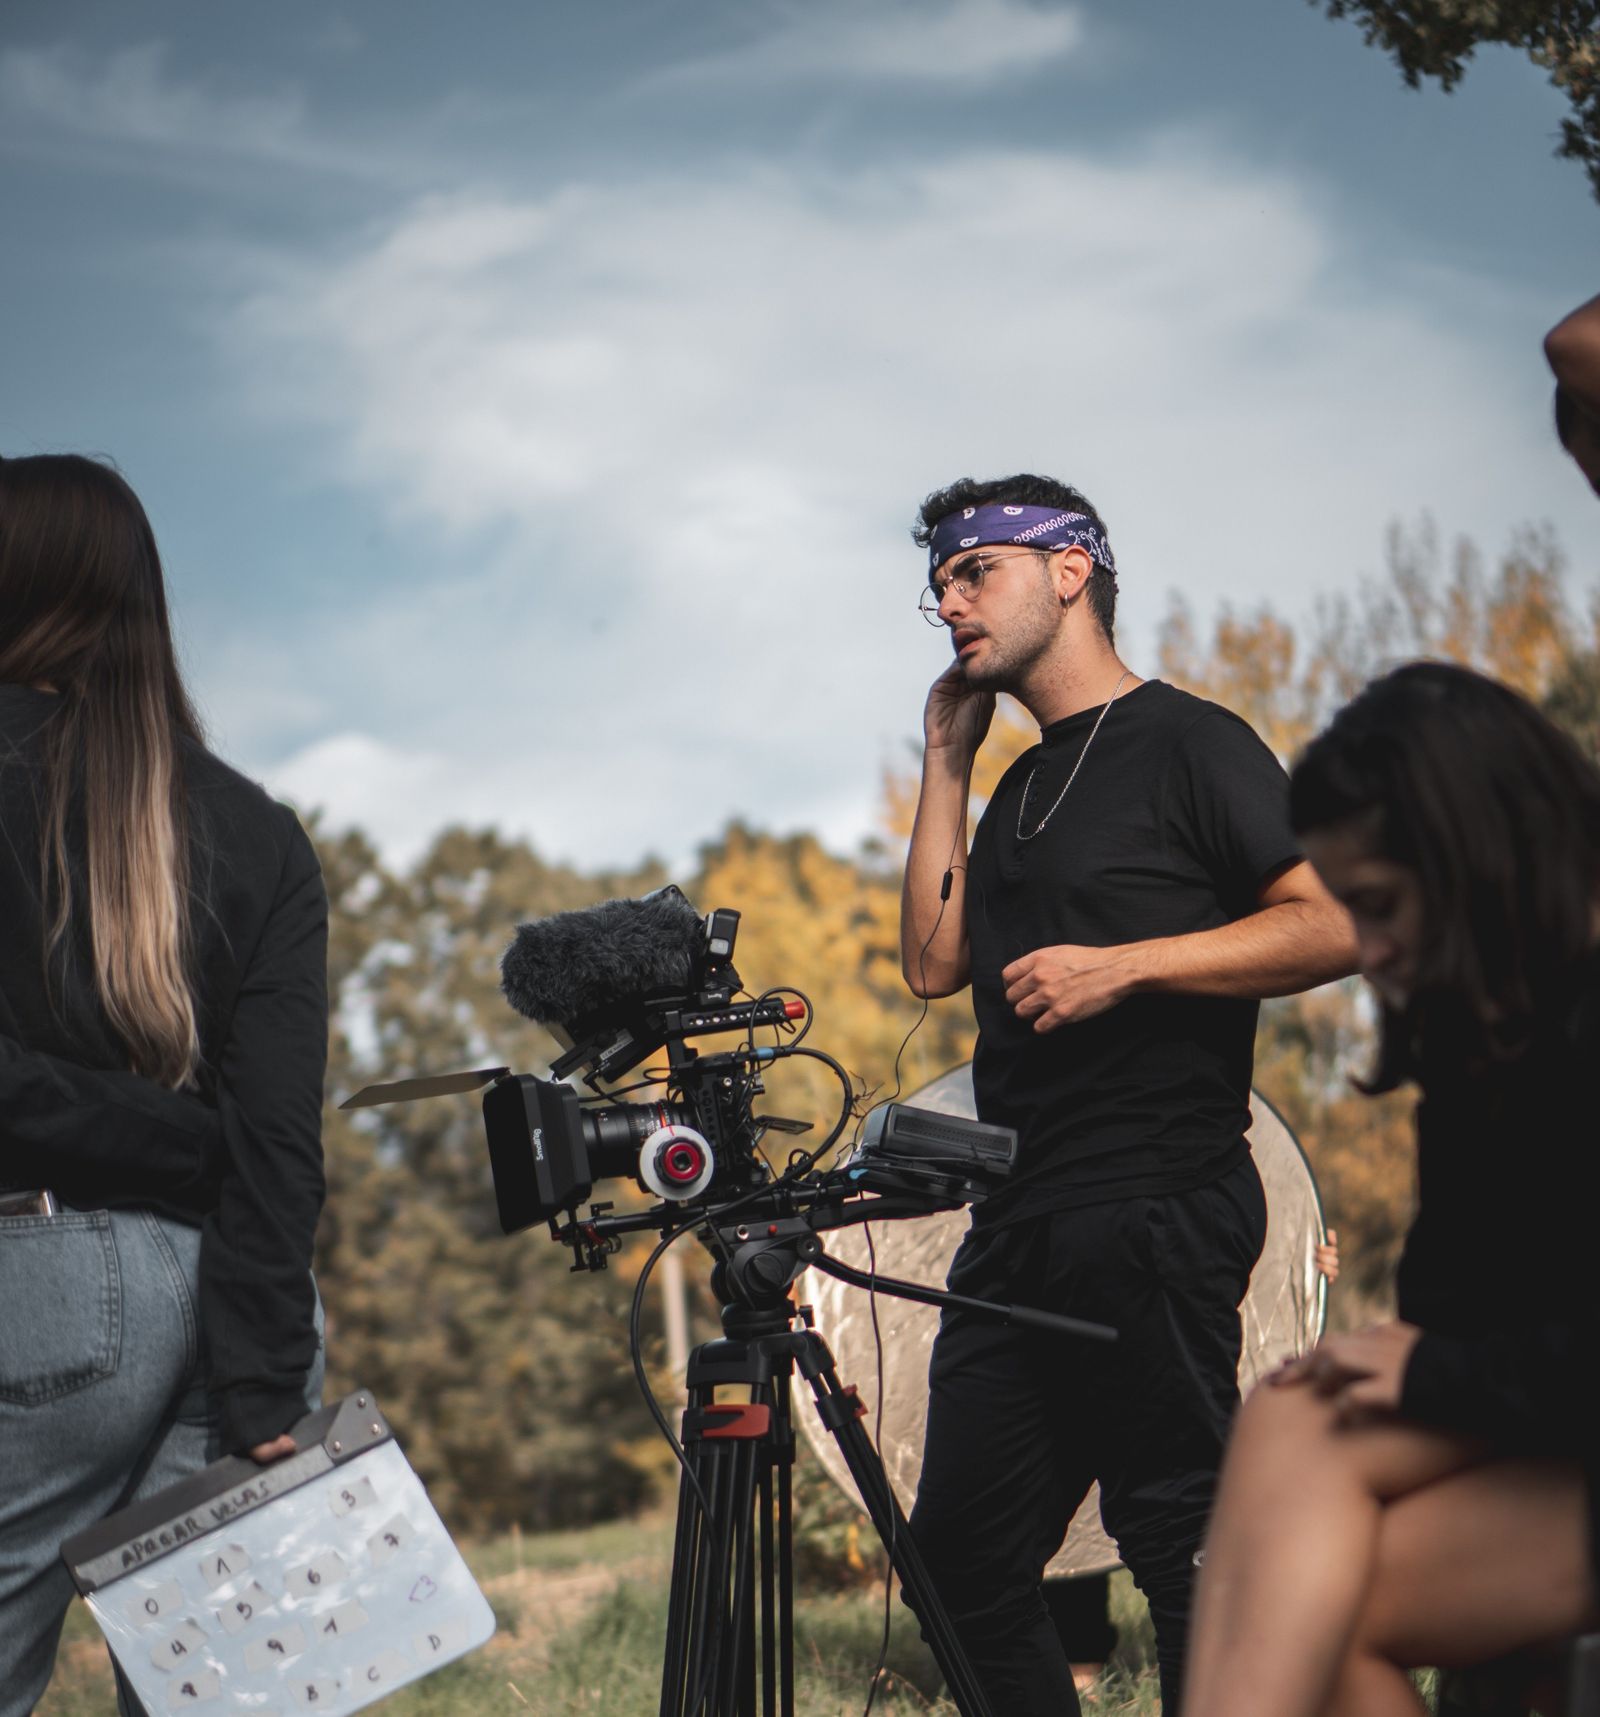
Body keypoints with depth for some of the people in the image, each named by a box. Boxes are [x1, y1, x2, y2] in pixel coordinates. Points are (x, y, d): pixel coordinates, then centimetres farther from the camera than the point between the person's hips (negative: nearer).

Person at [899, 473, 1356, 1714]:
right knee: (963, 1560, 8)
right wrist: (946, 761, 14)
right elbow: (935, 961, 15)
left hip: (1155, 1219, -9)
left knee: (1185, 1554, -6)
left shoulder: (1189, 743, -3)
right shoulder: (1024, 786, 22)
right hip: (1017, 1232, 9)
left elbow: (1336, 924, -11)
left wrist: (1124, 967, -17)